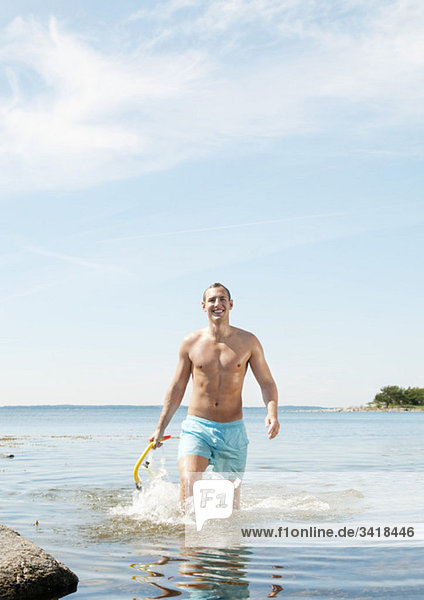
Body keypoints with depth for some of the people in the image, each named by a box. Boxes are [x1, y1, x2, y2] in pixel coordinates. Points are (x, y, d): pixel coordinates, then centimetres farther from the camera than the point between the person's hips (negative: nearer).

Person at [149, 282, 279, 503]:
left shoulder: (248, 342, 1)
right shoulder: (191, 342, 2)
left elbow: (267, 383, 5)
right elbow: (177, 388, 11)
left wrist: (272, 412, -15)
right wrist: (160, 427, 8)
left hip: (233, 430, 1)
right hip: (196, 427, -1)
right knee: (188, 485, -22)